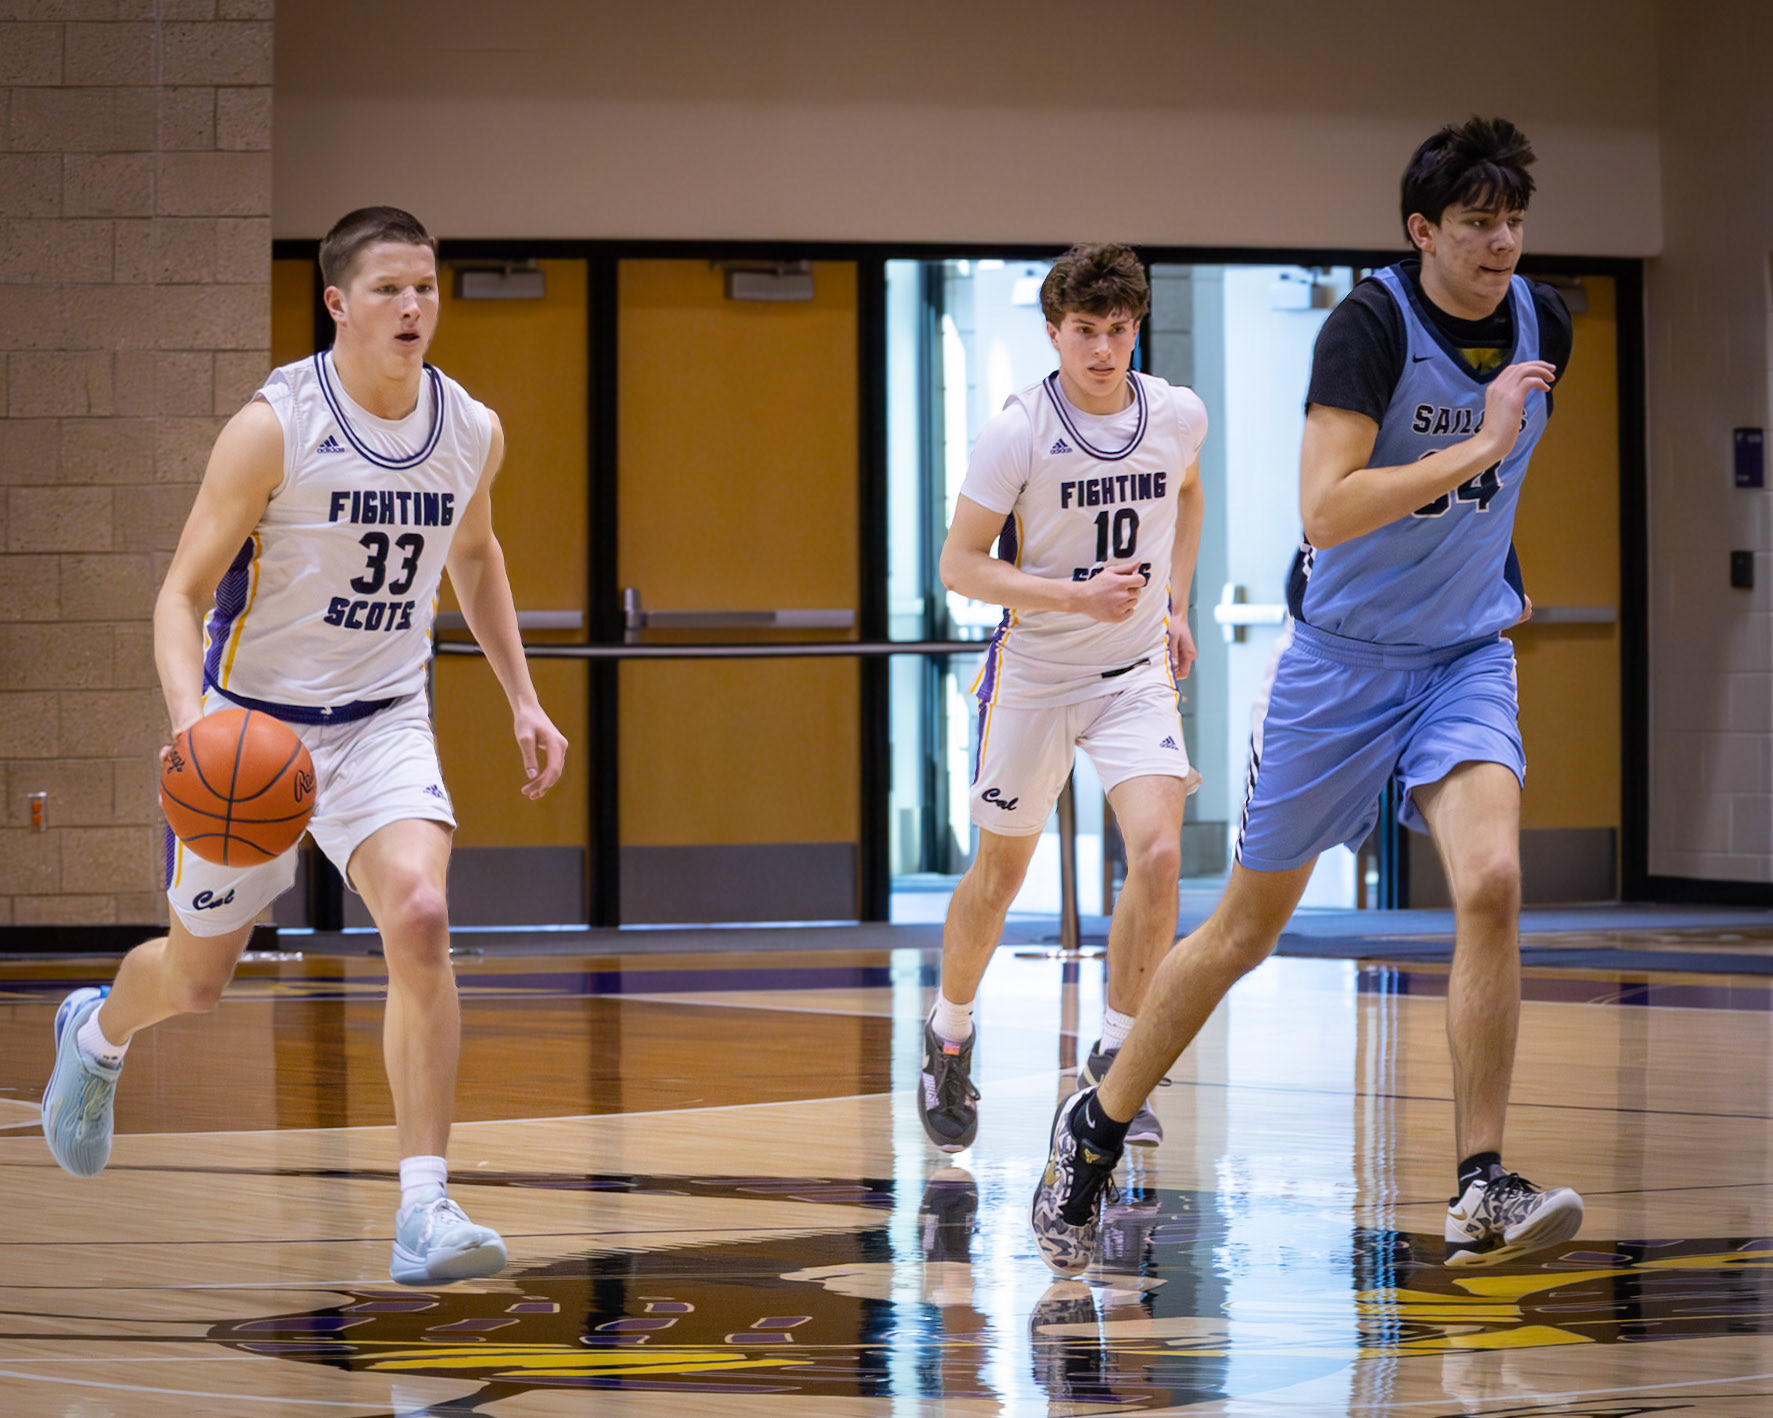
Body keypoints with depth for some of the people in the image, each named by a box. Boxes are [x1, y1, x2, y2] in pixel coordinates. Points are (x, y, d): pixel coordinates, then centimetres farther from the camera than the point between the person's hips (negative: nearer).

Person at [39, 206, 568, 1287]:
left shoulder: (472, 433, -3)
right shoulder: (276, 427, -19)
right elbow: (183, 594, -16)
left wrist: (523, 700, 13)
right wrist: (190, 716, -34)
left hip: (383, 722, 3)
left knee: (420, 920, -24)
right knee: (199, 974, 13)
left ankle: (426, 1211, -21)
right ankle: (98, 1034, 52)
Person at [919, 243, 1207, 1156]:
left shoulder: (1177, 415, -6)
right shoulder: (1019, 431, -18)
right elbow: (961, 565, -16)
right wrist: (1078, 597, -27)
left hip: (1136, 671, 2)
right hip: (1033, 671, -2)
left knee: (1158, 852, -17)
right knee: (1001, 872, 11)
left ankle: (1114, 1062, -3)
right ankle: (950, 1031, 37)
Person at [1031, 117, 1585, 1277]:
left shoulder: (1543, 321, -2)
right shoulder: (1371, 324, -20)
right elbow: (1325, 511, -32)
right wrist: (1476, 448, -34)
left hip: (1466, 654, 3)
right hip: (1343, 656, -3)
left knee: (1492, 884, -22)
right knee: (1246, 930, 6)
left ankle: (1481, 1192, -18)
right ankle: (1097, 1128, 28)